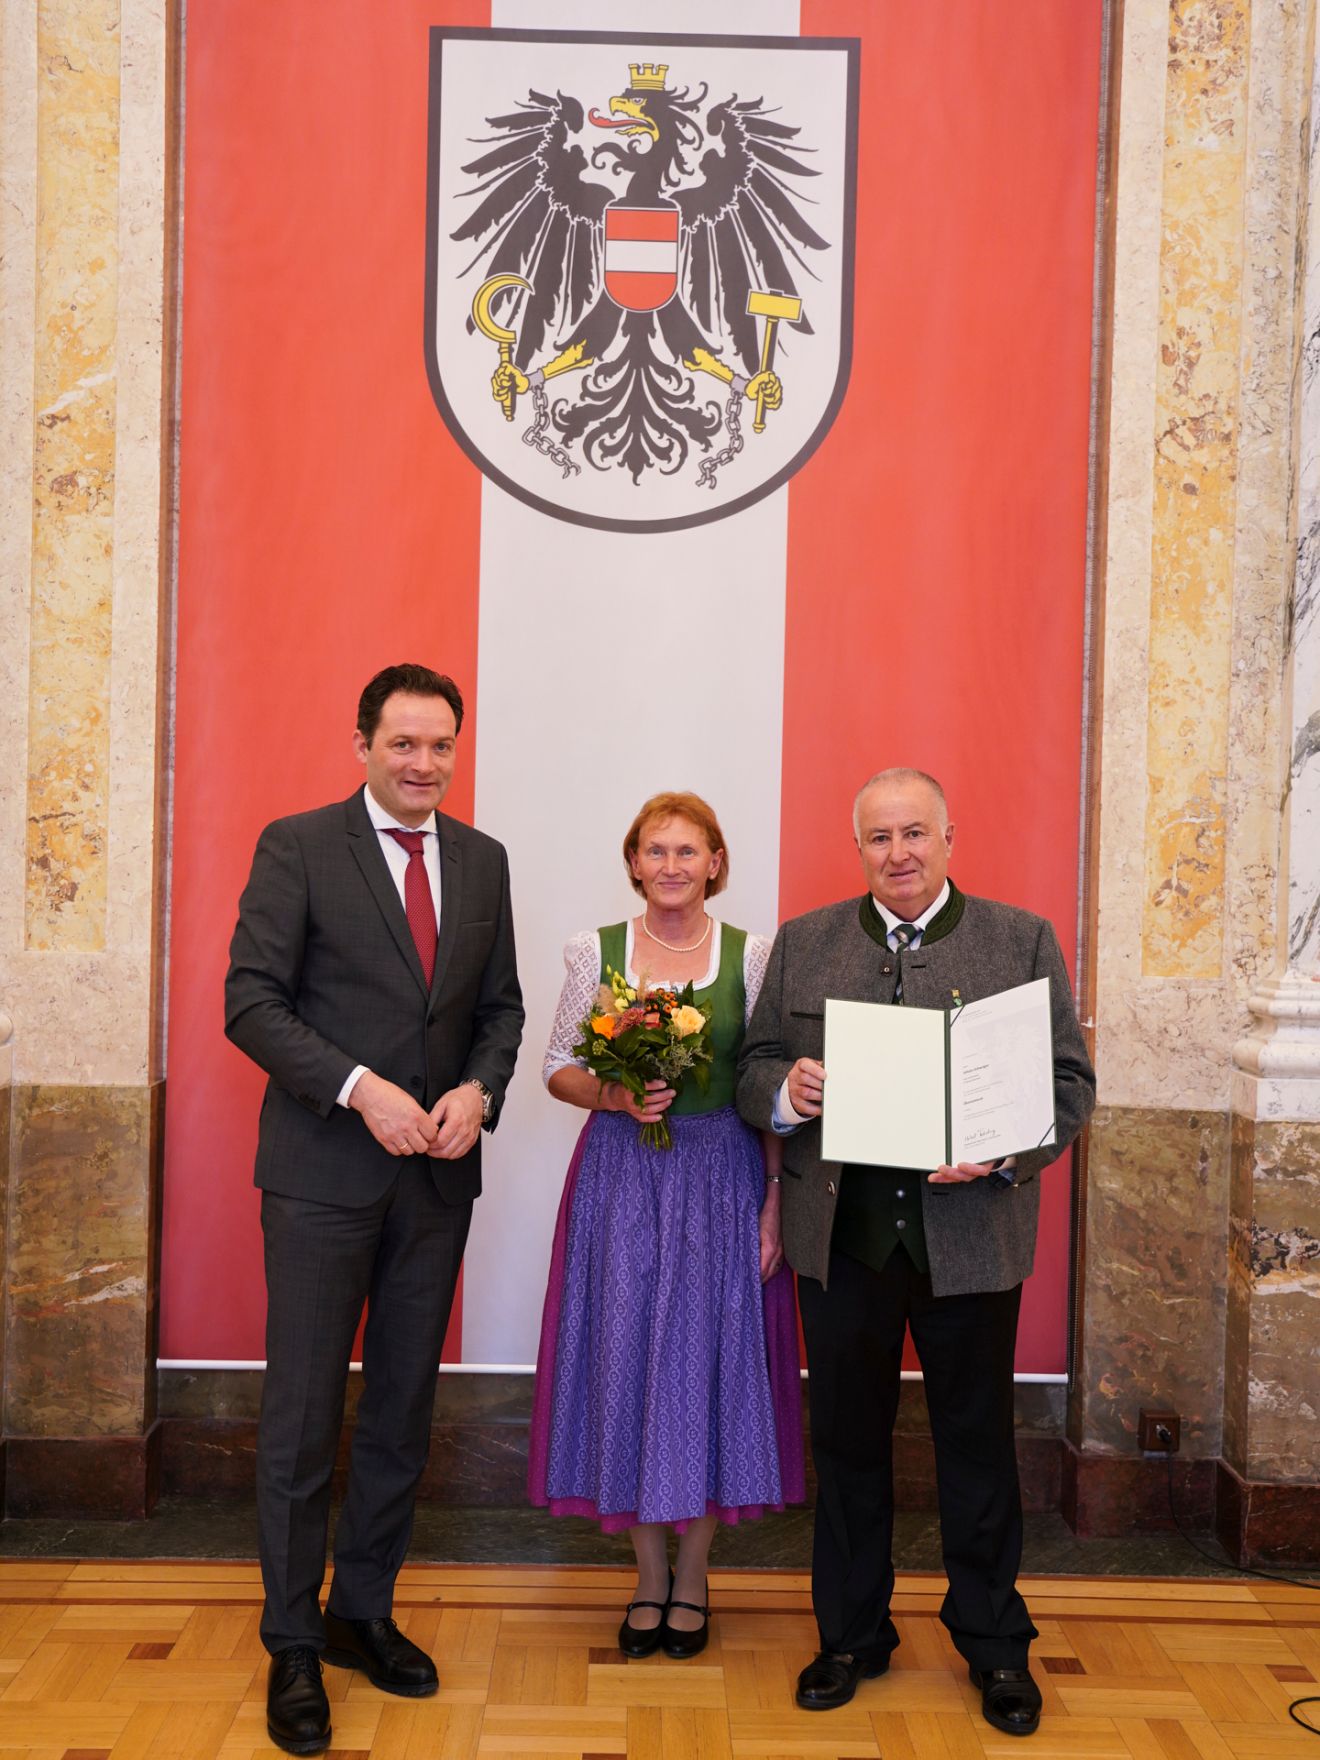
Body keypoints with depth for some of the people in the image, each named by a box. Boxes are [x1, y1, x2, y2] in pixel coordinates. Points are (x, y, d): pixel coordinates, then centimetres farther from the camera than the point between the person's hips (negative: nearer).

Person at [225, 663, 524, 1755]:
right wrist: (363, 1090, -20)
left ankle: (365, 1612, 31)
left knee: (404, 1410, 14)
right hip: (324, 1171, -4)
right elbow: (252, 1001, -10)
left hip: (438, 1174, 5)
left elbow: (501, 1005, 11)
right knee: (302, 1414, 3)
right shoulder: (297, 846, -5)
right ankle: (294, 1648, 19)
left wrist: (478, 1090, -8)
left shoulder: (482, 860, 9)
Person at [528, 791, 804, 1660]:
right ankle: (650, 1576, 23)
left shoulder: (753, 954, 0)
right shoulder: (596, 951, 3)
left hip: (723, 1176, -1)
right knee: (627, 1358, 4)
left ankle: (693, 1577, 23)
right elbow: (560, 1068, 7)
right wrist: (615, 1096, -13)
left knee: (710, 1354, 4)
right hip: (621, 1176, 1)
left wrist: (775, 1199, -6)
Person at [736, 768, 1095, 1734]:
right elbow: (755, 1067, 8)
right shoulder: (803, 943, 6)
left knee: (978, 1445, 13)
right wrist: (786, 1092, -15)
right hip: (842, 1238, 2)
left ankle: (995, 1644, 32)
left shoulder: (1024, 940, 1)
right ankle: (851, 1635, 32)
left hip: (972, 1237, -1)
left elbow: (1071, 1082, -2)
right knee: (848, 1442, 14)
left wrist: (1006, 1152, -19)